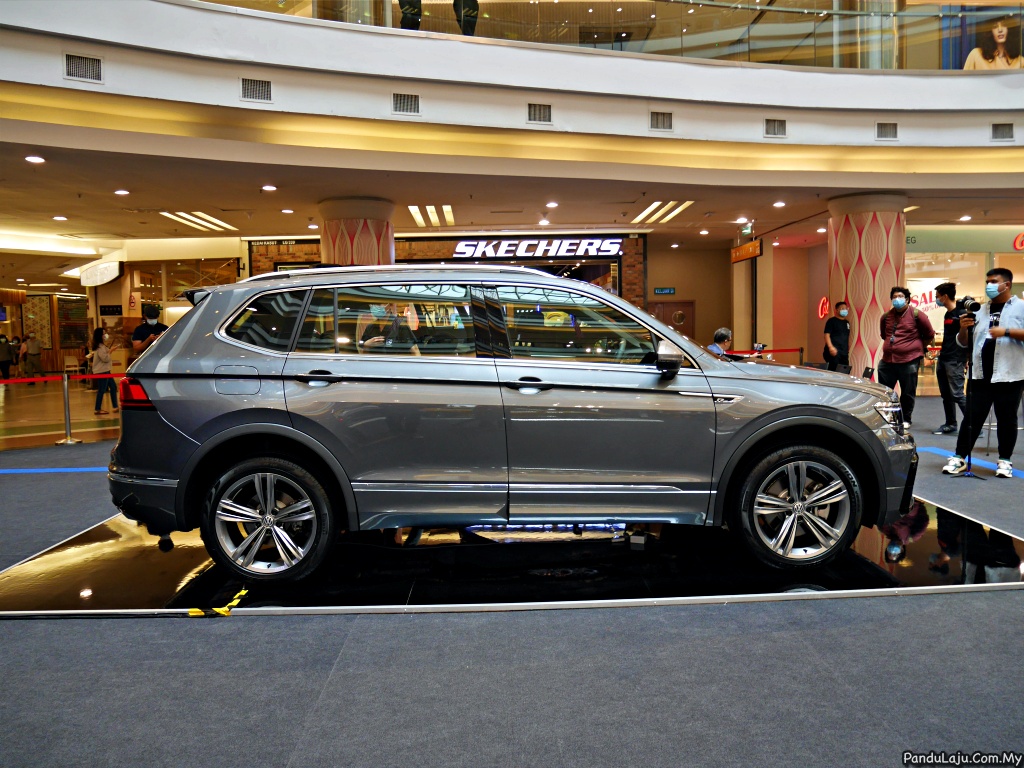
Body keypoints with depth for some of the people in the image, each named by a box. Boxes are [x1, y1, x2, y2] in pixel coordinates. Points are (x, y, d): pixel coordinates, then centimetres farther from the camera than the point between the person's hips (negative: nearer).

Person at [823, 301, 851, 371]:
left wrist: (848, 349, 18)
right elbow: (827, 334, -9)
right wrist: (830, 347, -22)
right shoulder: (831, 321, -1)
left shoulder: (846, 322, 20)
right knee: (834, 370, -15)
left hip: (844, 352, 7)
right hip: (834, 352, -7)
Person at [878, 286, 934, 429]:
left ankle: (906, 420, 19)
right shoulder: (886, 317, 8)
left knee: (908, 393, 5)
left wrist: (918, 348, 10)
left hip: (909, 361, -4)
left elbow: (929, 335, 4)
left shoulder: (917, 315, -5)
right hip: (887, 360, 4)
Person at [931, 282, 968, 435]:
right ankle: (950, 424, 19)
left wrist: (967, 358, -15)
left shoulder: (961, 313, -11)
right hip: (943, 359, 9)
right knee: (946, 395, 11)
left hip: (955, 361, -9)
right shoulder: (947, 314, 16)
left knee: (957, 395, -12)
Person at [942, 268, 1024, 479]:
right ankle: (959, 458, 6)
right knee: (972, 417, 4)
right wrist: (963, 328, -5)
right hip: (981, 375, 3)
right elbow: (963, 343, 15)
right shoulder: (980, 310, 14)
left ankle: (1004, 461, 16)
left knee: (1006, 419, 5)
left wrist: (1007, 331, -19)